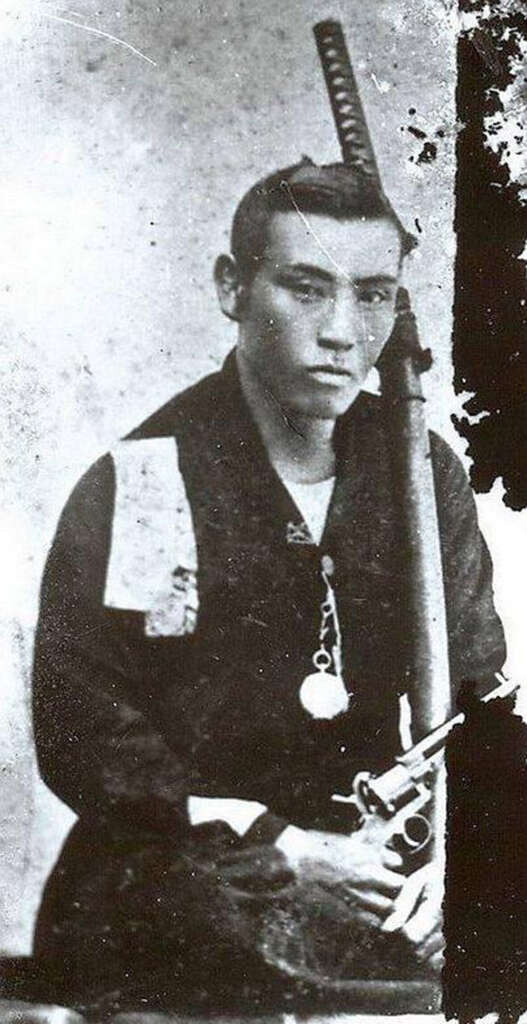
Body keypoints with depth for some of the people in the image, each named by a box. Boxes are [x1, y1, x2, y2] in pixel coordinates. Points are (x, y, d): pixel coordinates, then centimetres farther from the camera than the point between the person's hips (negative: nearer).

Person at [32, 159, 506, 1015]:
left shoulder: (423, 475, 4)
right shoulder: (137, 487, -9)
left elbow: (478, 695, 10)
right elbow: (81, 735, -10)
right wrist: (279, 848, -17)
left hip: (366, 848, 4)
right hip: (170, 867, -3)